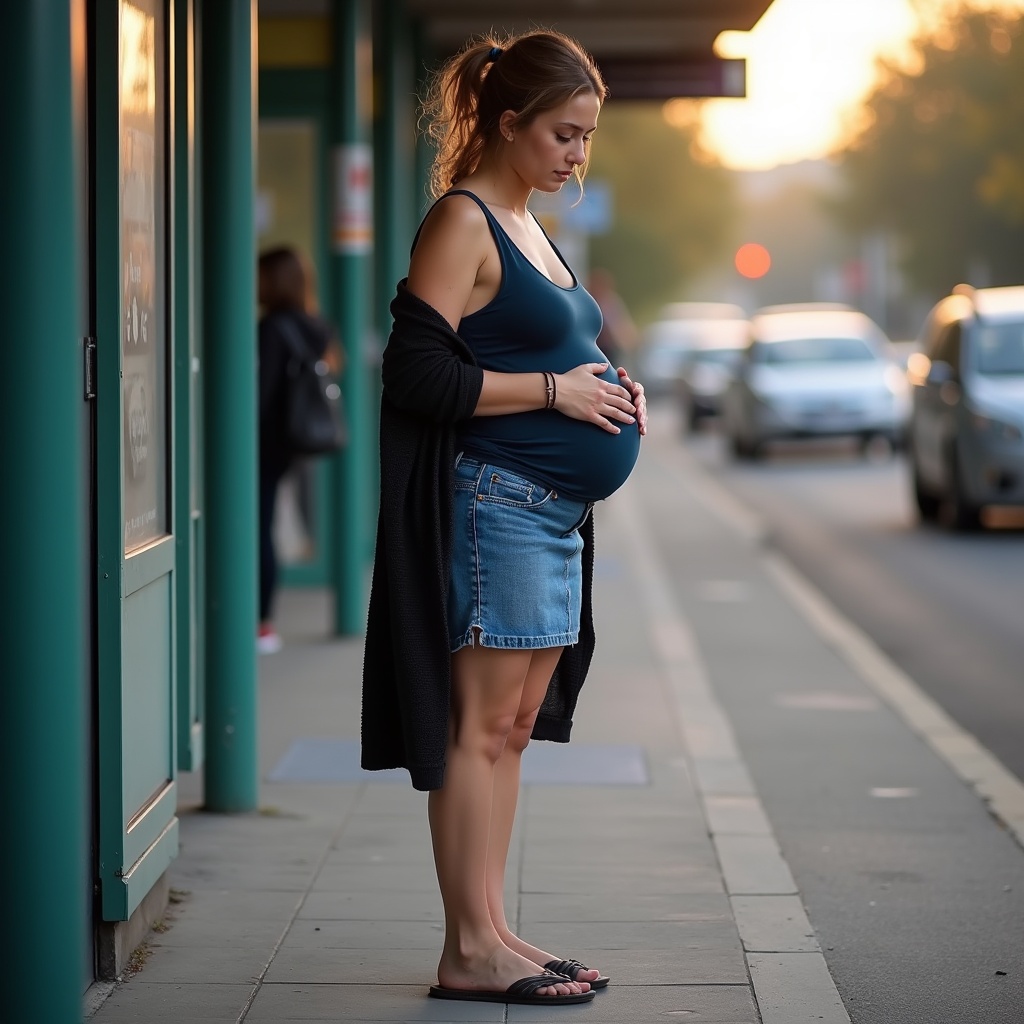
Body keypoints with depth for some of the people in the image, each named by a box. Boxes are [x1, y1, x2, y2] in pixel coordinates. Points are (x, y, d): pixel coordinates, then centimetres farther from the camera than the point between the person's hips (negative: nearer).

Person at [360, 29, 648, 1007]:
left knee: (513, 726, 10)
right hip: (490, 500, -10)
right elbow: (418, 375, -18)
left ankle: (491, 934, 15)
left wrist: (604, 388, 11)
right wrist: (557, 390, -15)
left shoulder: (527, 230, 19)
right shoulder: (462, 222, -10)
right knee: (479, 725, -8)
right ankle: (470, 951, -5)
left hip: (551, 511, 10)